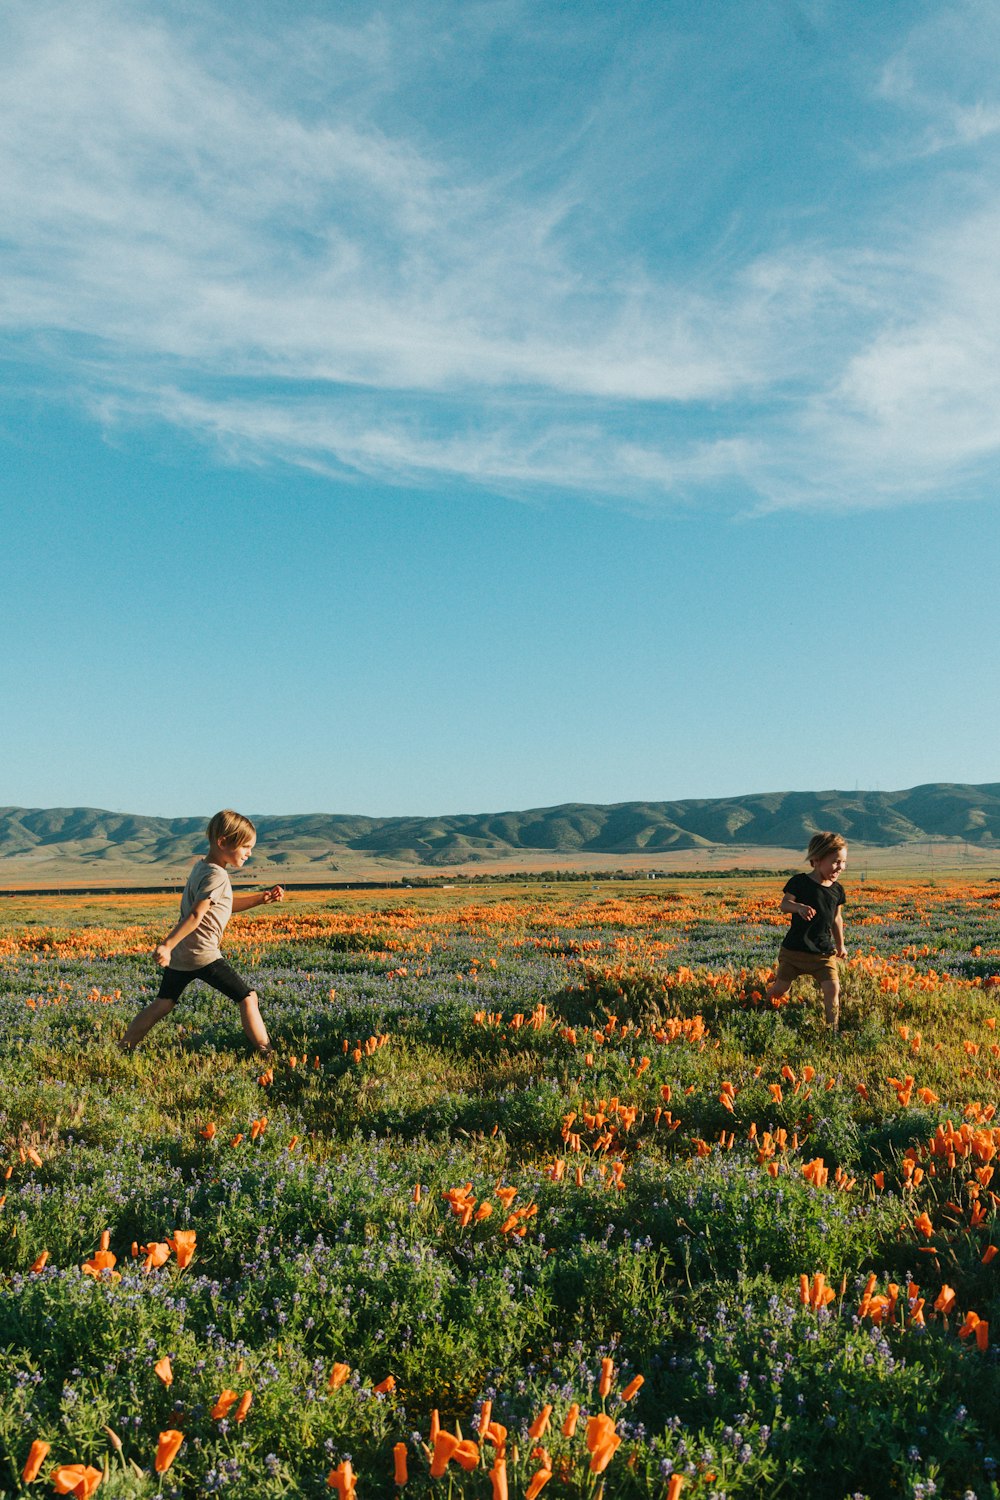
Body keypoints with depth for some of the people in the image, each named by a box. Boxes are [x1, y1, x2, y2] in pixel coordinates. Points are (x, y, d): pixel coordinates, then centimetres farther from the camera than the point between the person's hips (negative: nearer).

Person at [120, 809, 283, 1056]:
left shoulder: (201, 867, 14)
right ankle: (267, 1054, -1)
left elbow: (228, 905, 23)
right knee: (248, 997, -2)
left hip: (178, 954, 9)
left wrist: (263, 897, 14)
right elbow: (195, 915, -24)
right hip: (201, 955, -9)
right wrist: (167, 945, -26)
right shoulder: (217, 876, -16)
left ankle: (124, 1049, 22)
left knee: (162, 1004, 19)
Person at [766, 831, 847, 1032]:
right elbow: (784, 904, -15)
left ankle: (833, 1029, 0)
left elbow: (836, 919, 17)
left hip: (824, 952, 3)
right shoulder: (800, 882, -8)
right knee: (780, 990, 5)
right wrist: (799, 907, -36)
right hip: (794, 949, -3)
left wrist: (840, 945, 21)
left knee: (832, 989, -13)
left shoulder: (837, 890, 5)